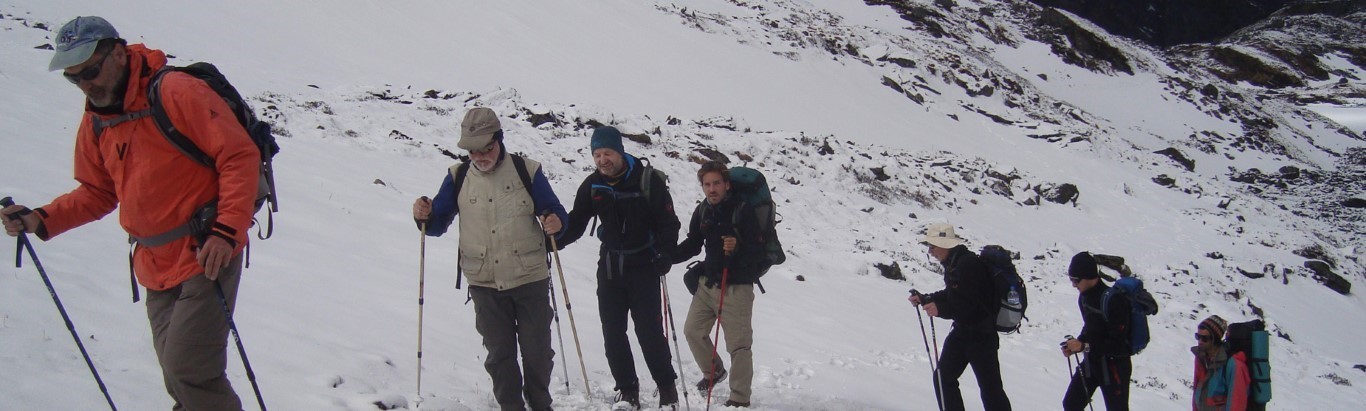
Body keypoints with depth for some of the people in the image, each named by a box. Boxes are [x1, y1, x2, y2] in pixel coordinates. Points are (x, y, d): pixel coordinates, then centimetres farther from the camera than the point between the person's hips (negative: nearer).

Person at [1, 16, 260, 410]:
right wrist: (42, 220, 1)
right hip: (156, 267, 8)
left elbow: (240, 156, -17)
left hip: (206, 256, -8)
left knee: (188, 370, -12)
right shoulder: (95, 123, 10)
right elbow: (97, 194, 18)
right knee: (178, 378, 13)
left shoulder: (177, 92, -14)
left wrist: (227, 231, -24)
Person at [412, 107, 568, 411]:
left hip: (530, 280, -1)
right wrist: (424, 216, -14)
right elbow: (438, 224, 8)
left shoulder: (526, 170, -3)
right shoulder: (458, 177, 3)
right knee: (499, 353, 9)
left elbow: (555, 213, 1)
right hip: (484, 284, 1)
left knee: (537, 349, 9)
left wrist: (555, 223, -22)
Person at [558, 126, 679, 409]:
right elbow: (576, 222, 8)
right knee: (612, 332, 4)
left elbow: (668, 221, -8)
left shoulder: (647, 180, -10)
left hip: (643, 266, -4)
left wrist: (665, 255, -21)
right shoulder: (592, 185, 3)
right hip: (610, 266, 5)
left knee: (649, 331, -6)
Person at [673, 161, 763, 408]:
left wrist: (738, 247, -37)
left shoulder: (743, 211, -14)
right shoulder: (702, 212, 3)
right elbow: (692, 245, 16)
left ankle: (740, 398, 4)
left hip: (736, 287, -6)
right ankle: (713, 370, 38)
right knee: (693, 331, 14)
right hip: (708, 283, 6)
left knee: (738, 345, -5)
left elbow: (758, 252, -18)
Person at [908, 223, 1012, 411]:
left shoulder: (969, 264, -23)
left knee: (990, 386, -4)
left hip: (981, 334, -10)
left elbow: (970, 303, -29)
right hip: (961, 331, 10)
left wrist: (941, 309, -36)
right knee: (943, 378, 10)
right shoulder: (952, 263, 7)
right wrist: (924, 299, 12)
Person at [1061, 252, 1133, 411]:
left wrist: (1084, 346, -26)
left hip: (1114, 366, -8)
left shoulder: (1113, 300, -24)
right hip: (1091, 362, 8)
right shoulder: (1084, 296, 2)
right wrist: (1076, 344, -2)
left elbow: (1119, 343, -23)